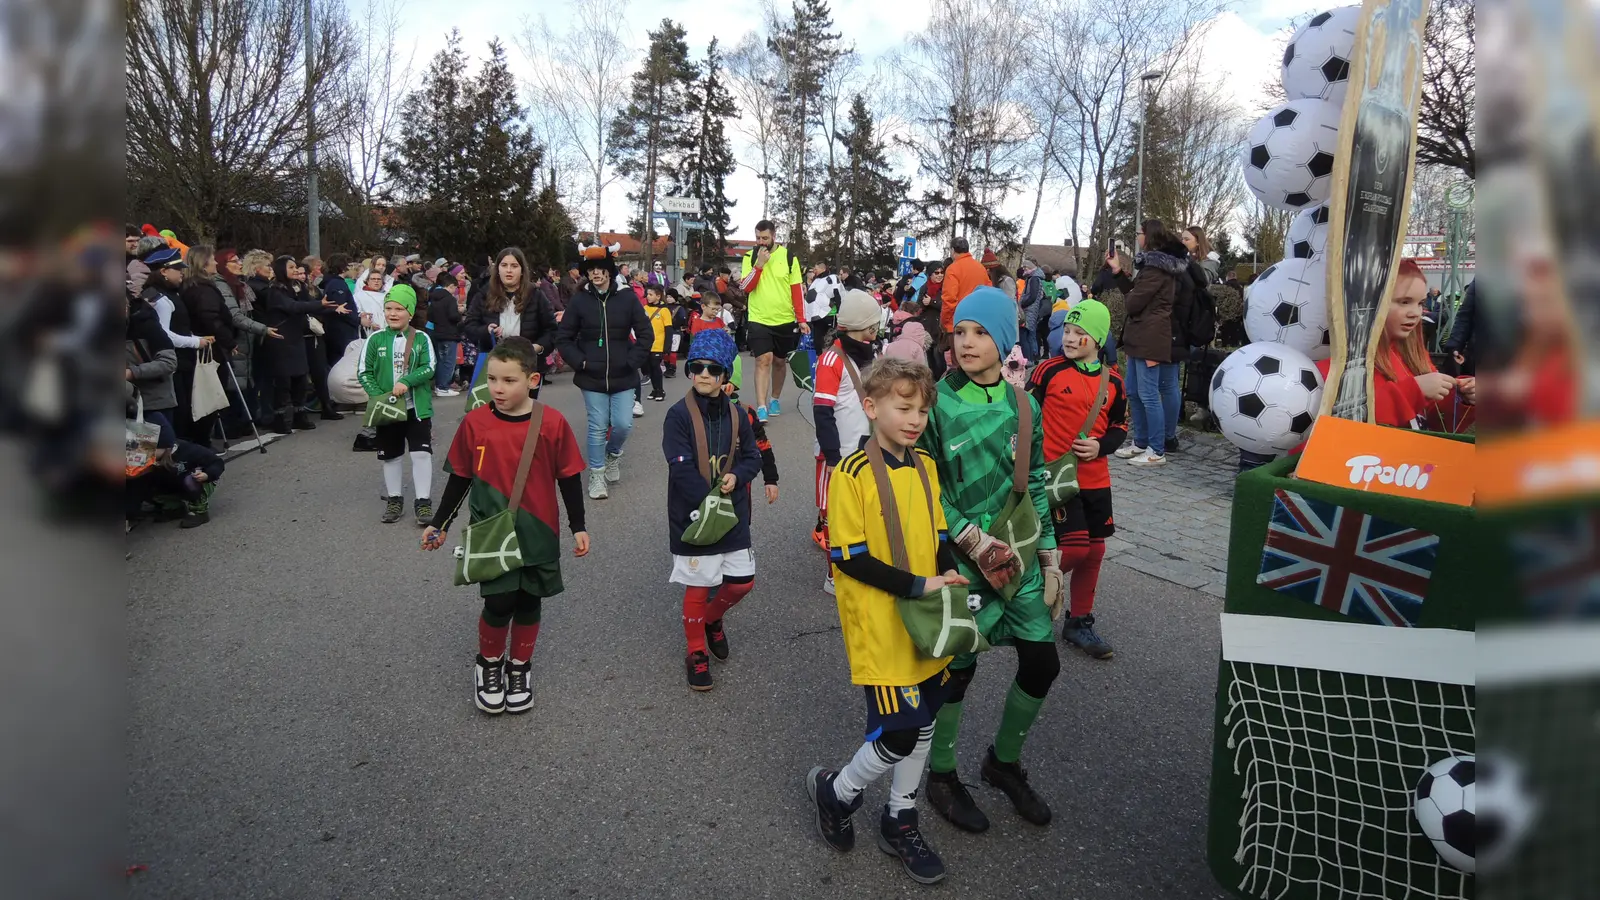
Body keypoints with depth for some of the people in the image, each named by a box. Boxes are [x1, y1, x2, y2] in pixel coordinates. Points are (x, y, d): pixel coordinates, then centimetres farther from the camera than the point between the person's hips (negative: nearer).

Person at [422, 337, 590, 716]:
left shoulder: (552, 423, -9)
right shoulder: (475, 422, -6)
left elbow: (569, 478, 0)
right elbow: (459, 478, 5)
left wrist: (578, 526, 2)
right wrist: (439, 524, 9)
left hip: (538, 534, 0)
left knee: (529, 603, 11)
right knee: (498, 603, -4)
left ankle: (519, 667, 35)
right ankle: (488, 664, 25)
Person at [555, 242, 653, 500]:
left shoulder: (627, 297, -2)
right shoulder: (579, 300, -2)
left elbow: (645, 334, 3)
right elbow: (563, 338, 3)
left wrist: (633, 362, -6)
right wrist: (579, 362, -7)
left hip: (623, 376, 1)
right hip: (592, 377, 0)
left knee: (623, 424, -2)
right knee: (597, 428, 2)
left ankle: (613, 454, 31)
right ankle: (596, 476, 18)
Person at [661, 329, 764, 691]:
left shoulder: (736, 415, 3)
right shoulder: (678, 415, -12)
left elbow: (753, 456, 9)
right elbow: (681, 469, -18)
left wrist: (737, 476, -12)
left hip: (733, 514, 5)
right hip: (693, 517, -5)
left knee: (742, 581, 10)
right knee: (698, 587, 4)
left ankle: (712, 619, 41)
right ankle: (696, 652, 24)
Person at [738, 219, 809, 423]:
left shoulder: (789, 257, -1)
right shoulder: (750, 257, 0)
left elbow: (797, 290, 0)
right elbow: (745, 288, -9)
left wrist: (801, 319, -4)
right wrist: (759, 264, -18)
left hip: (785, 320, 1)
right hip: (759, 319, -1)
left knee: (779, 361, 13)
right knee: (763, 360, -12)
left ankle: (775, 399, 31)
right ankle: (761, 407, -14)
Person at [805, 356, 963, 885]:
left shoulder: (926, 467, 5)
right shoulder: (852, 473, -16)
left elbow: (939, 537, 12)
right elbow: (848, 557, -17)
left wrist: (950, 576, -7)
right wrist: (918, 585, -19)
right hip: (881, 630, -7)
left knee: (922, 727, 16)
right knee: (897, 738, -5)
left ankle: (900, 822, 38)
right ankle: (835, 790, 24)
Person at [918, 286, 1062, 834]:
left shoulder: (1022, 404, 4)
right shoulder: (937, 402, -10)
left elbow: (1036, 486, 11)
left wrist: (1050, 559, 9)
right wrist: (975, 541, -17)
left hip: (1018, 556, 5)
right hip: (959, 558, -5)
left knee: (1042, 664, 10)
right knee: (958, 666, 5)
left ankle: (1004, 761, 35)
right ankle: (941, 777, 29)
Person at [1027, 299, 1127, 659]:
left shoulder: (1113, 380, 4)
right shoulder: (1049, 370, -7)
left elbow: (1120, 426, 13)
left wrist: (1101, 446, -8)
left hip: (1096, 479, 5)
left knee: (1094, 551, 9)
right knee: (1074, 548, -12)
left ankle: (1080, 622, 26)